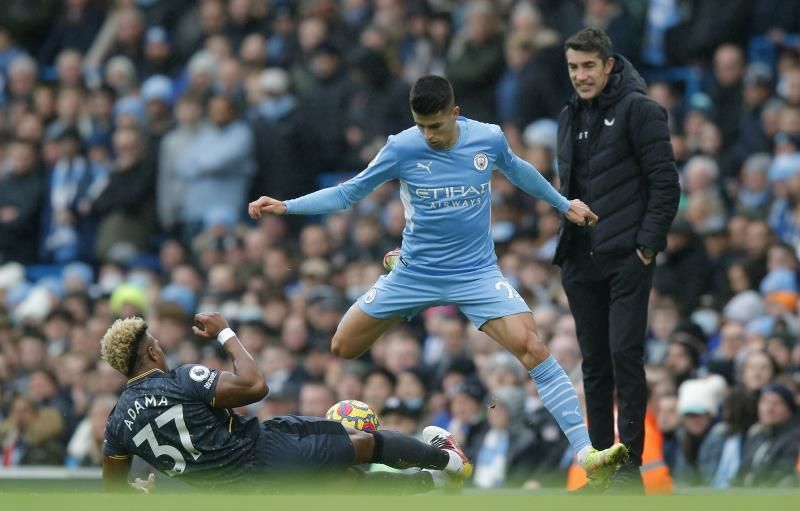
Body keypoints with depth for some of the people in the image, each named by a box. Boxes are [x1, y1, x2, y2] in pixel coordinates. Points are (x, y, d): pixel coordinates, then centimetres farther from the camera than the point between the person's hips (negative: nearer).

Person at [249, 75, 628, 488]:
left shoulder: (489, 140, -8)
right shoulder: (402, 149, -12)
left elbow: (517, 170, 16)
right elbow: (348, 193, -2)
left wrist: (564, 204, 24)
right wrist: (285, 206, -12)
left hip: (477, 273, -1)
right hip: (414, 274, 1)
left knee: (532, 349, -19)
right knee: (341, 349, 0)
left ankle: (586, 454, -21)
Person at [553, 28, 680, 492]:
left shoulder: (639, 110, -8)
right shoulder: (570, 117, 14)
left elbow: (665, 183, -10)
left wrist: (648, 243, -14)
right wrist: (563, 242, 13)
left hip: (627, 258, -7)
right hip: (580, 260, 7)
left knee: (625, 357, -9)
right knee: (594, 363, 9)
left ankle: (630, 465, -6)